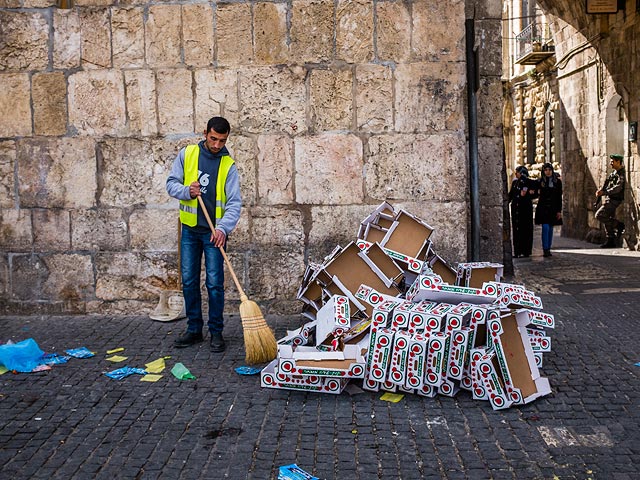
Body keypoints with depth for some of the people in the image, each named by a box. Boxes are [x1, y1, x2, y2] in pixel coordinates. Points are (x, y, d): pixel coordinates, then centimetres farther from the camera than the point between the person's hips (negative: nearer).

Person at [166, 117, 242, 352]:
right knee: (189, 281, 9)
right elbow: (171, 183, 3)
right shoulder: (187, 154, 1)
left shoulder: (228, 165, -6)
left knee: (215, 284, -2)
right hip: (189, 229, 3)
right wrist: (187, 191, -19)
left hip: (214, 232, -3)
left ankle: (216, 331, 10)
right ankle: (194, 329, 21)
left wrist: (223, 228, -29)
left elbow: (234, 202, -13)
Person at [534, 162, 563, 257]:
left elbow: (559, 197, 4)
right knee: (545, 228, -12)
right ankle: (545, 249, -10)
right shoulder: (540, 181, 0)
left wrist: (559, 210, 0)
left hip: (553, 208, 2)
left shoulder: (557, 181, 3)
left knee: (550, 229, 7)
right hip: (543, 208, -2)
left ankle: (548, 249, 15)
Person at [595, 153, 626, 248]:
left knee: (599, 215, -15)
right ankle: (610, 241, 14)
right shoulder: (614, 172, 15)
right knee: (608, 219, 9)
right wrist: (601, 190, -4)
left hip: (614, 200, -9)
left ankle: (619, 225, -5)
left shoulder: (622, 173, -14)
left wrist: (604, 193, -29)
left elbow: (617, 188, -24)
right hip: (609, 198, 9)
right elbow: (607, 182, 17)